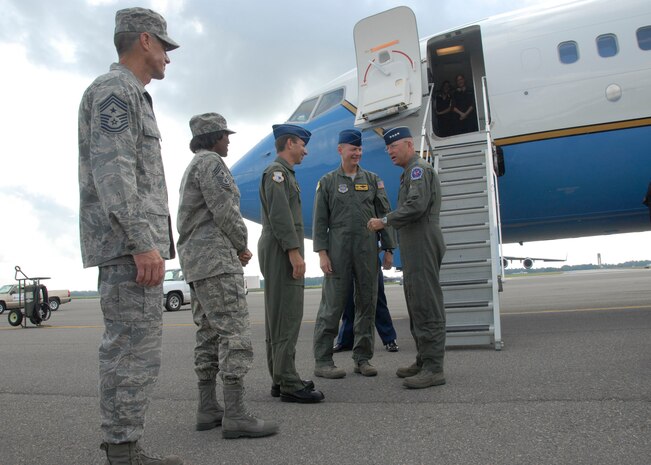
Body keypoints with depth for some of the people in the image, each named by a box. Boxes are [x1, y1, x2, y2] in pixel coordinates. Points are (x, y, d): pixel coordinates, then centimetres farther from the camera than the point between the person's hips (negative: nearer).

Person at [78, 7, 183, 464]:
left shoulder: (129, 96, 25)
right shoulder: (115, 89, -6)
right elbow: (112, 171, -18)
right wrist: (142, 242, -24)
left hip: (131, 244, 10)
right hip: (128, 243, -10)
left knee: (127, 348, 11)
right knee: (136, 350, -8)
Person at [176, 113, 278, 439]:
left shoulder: (193, 169, 24)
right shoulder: (210, 162, -7)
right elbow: (225, 211, -17)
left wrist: (235, 250, 11)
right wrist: (242, 246, -1)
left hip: (195, 259, 11)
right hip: (216, 258, -11)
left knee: (209, 334, 9)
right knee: (235, 332, -13)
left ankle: (208, 409, 11)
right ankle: (235, 417, -15)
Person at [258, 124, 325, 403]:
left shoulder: (284, 173, 24)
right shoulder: (276, 171, -8)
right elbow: (280, 215, -19)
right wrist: (294, 252, -22)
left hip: (281, 252, 11)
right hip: (281, 250, -11)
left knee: (278, 317, 10)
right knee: (287, 316, -11)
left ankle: (280, 379, 16)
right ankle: (289, 385, -8)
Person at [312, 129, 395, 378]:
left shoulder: (372, 180, 13)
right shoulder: (327, 182, 7)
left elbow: (384, 215, 10)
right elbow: (320, 220, 2)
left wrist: (388, 249, 4)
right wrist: (321, 253, -8)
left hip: (368, 250, 3)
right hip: (338, 248, -3)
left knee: (367, 303, 5)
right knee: (332, 304, -4)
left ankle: (362, 358, 15)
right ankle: (322, 361, 3)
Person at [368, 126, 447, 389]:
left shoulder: (419, 169, -8)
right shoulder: (412, 172, 24)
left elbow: (416, 206, -23)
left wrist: (385, 221, -15)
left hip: (423, 247, -11)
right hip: (414, 250, 11)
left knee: (427, 307, -10)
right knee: (417, 306, 12)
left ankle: (433, 369, -8)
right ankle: (423, 361, 20)